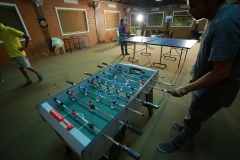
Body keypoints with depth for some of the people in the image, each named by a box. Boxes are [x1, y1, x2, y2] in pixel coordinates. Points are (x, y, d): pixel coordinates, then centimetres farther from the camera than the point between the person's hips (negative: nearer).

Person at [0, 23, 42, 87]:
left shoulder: (10, 30, -13)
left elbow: (27, 37, -17)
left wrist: (25, 47, -14)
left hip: (19, 53, -7)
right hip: (12, 55, 7)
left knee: (27, 67, -1)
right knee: (21, 68, 9)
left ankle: (38, 74, 20)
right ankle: (28, 81, 17)